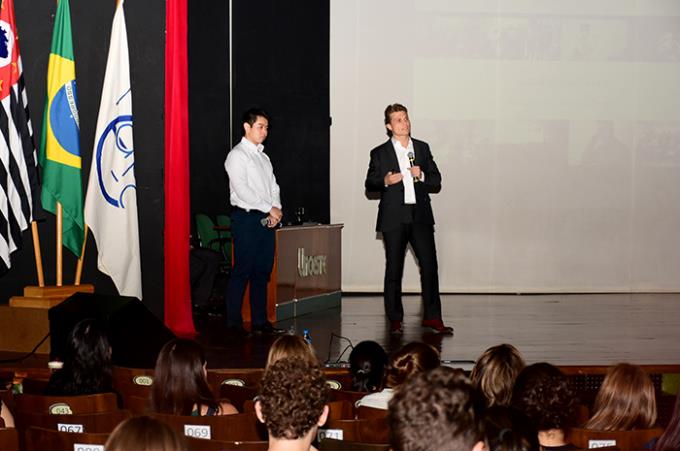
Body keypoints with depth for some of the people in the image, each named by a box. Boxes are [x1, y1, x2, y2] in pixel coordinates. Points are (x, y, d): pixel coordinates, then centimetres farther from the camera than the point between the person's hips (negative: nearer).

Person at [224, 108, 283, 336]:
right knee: (242, 271, -7)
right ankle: (234, 323, -2)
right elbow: (242, 190, -16)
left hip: (267, 220, 8)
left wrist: (277, 209, -3)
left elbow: (273, 187, 17)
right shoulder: (238, 155, -7)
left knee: (263, 271, 9)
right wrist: (269, 209, -14)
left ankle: (260, 321, 15)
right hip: (246, 218, -8)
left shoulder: (263, 156, 19)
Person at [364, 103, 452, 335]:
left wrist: (422, 176, -8)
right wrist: (385, 182, -14)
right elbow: (369, 185, 6)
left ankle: (432, 317, 7)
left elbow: (436, 183, 12)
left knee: (430, 266, -2)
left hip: (420, 217, 2)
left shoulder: (423, 148, 12)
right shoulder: (380, 153, 5)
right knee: (394, 270, 2)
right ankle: (395, 320, 10)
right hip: (394, 218, -2)